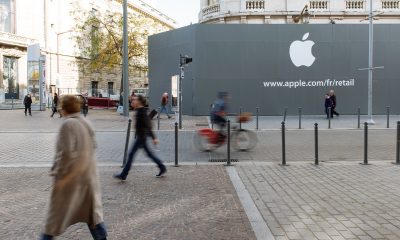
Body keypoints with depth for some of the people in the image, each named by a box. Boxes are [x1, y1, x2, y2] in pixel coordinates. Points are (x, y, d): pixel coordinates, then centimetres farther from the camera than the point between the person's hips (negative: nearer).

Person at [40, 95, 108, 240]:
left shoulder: (68, 124, -19)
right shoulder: (85, 123, 5)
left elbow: (66, 153, -22)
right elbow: (92, 146, 12)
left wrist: (57, 172, -12)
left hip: (71, 173, -7)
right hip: (88, 172, 7)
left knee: (59, 207, 10)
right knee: (91, 205, 14)